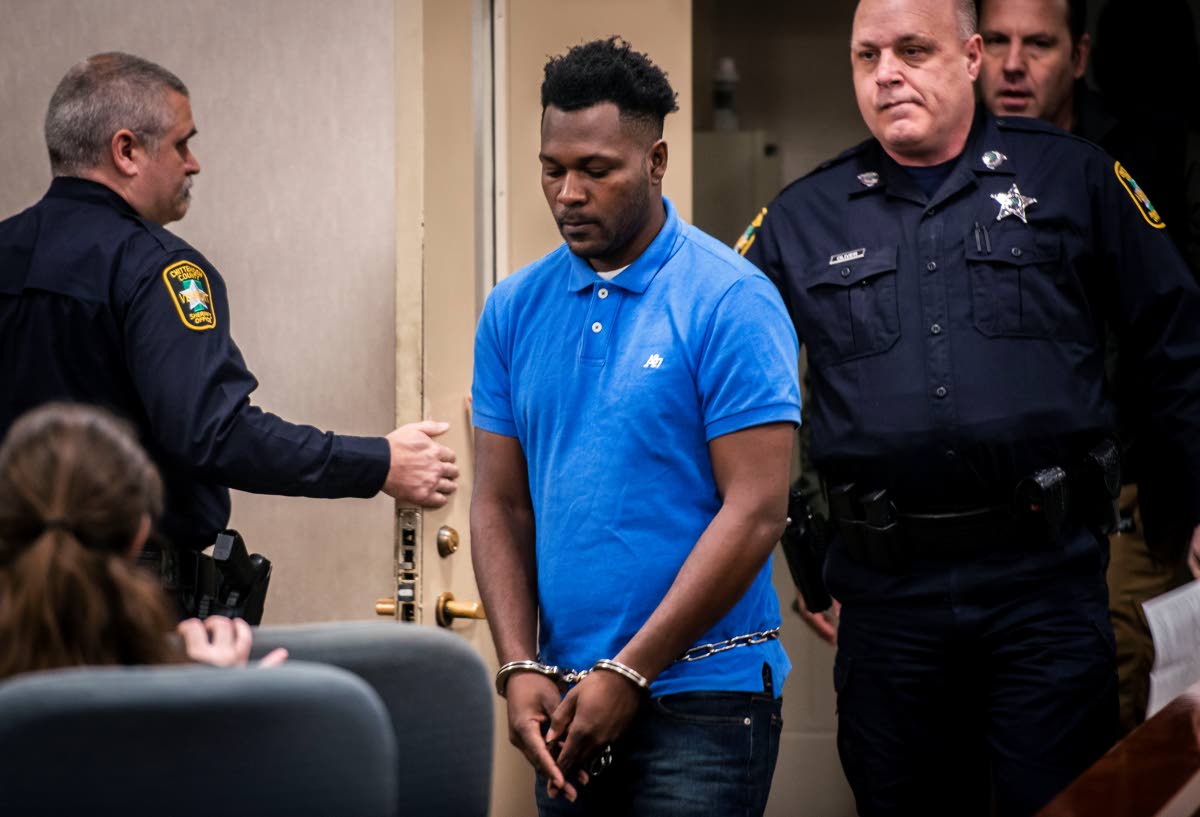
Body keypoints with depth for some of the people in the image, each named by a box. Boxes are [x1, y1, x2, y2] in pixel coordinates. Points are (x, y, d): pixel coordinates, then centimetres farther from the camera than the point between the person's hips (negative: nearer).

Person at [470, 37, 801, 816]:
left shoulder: (730, 301, -9)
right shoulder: (515, 309, 7)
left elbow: (756, 511, -13)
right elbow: (501, 504, 8)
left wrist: (628, 674, -13)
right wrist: (520, 667, -5)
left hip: (702, 695, -5)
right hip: (569, 695, 5)